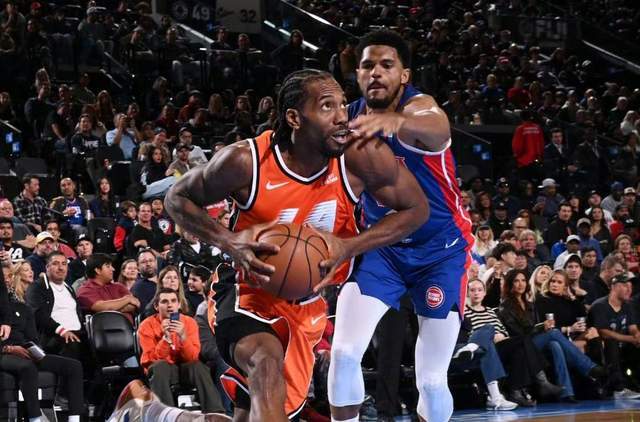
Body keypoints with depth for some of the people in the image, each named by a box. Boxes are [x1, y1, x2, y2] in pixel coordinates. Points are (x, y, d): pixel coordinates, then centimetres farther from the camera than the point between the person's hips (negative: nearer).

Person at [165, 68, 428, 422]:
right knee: (267, 361, -36)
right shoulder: (246, 161, -24)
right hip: (250, 294, -4)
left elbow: (416, 209, -7)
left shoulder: (360, 155, -19)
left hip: (309, 302, 4)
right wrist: (229, 243, -27)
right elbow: (177, 199, -8)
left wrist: (348, 247, -21)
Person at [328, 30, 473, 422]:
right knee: (344, 353, -14)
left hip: (440, 249, -4)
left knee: (432, 379, -3)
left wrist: (394, 121, -74)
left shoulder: (420, 106, -25)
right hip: (381, 245, 4)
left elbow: (436, 129, -53)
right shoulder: (347, 119, -8)